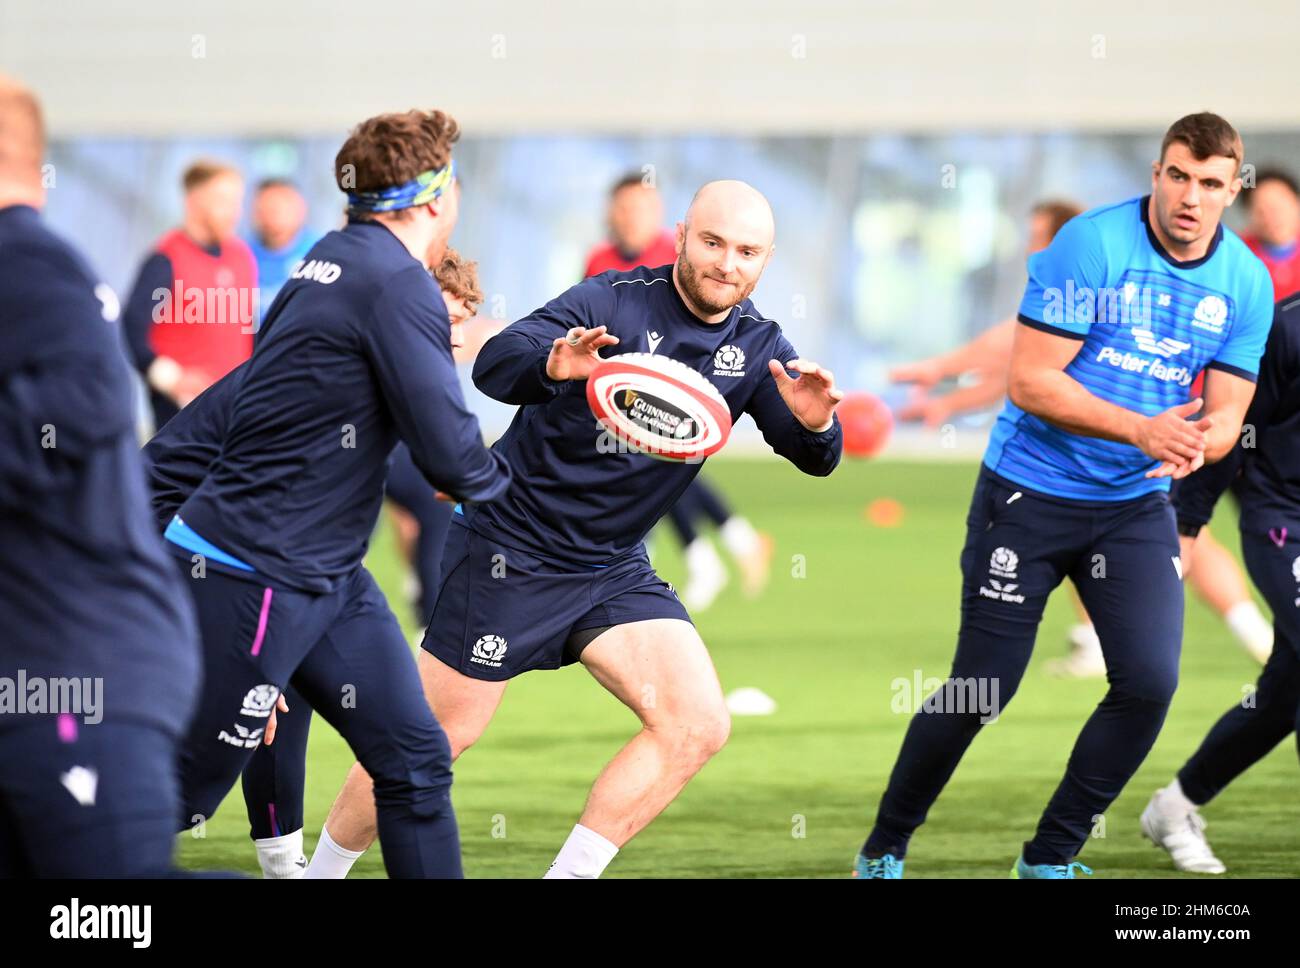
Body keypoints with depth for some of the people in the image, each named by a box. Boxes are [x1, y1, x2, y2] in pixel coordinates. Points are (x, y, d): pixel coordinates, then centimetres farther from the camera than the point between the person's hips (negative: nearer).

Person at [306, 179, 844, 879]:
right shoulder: (613, 302, -17)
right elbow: (492, 366, -29)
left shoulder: (757, 348, 0)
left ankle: (569, 874, -2)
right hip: (509, 553, -5)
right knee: (435, 738, 0)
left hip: (614, 570, 5)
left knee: (698, 725, -12)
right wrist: (551, 365, -52)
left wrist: (814, 422, -33)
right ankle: (321, 872, 21)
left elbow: (814, 458, -10)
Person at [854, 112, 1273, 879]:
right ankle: (885, 850, 19)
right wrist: (1141, 428, -28)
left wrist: (1197, 444, -22)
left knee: (1151, 681, -11)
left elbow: (1225, 418, 2)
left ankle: (1050, 858, 8)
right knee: (983, 690, -2)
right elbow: (1030, 382, -18)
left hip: (1137, 506, 4)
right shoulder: (1091, 245, -16)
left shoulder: (1247, 283, -2)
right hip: (1029, 493, -4)